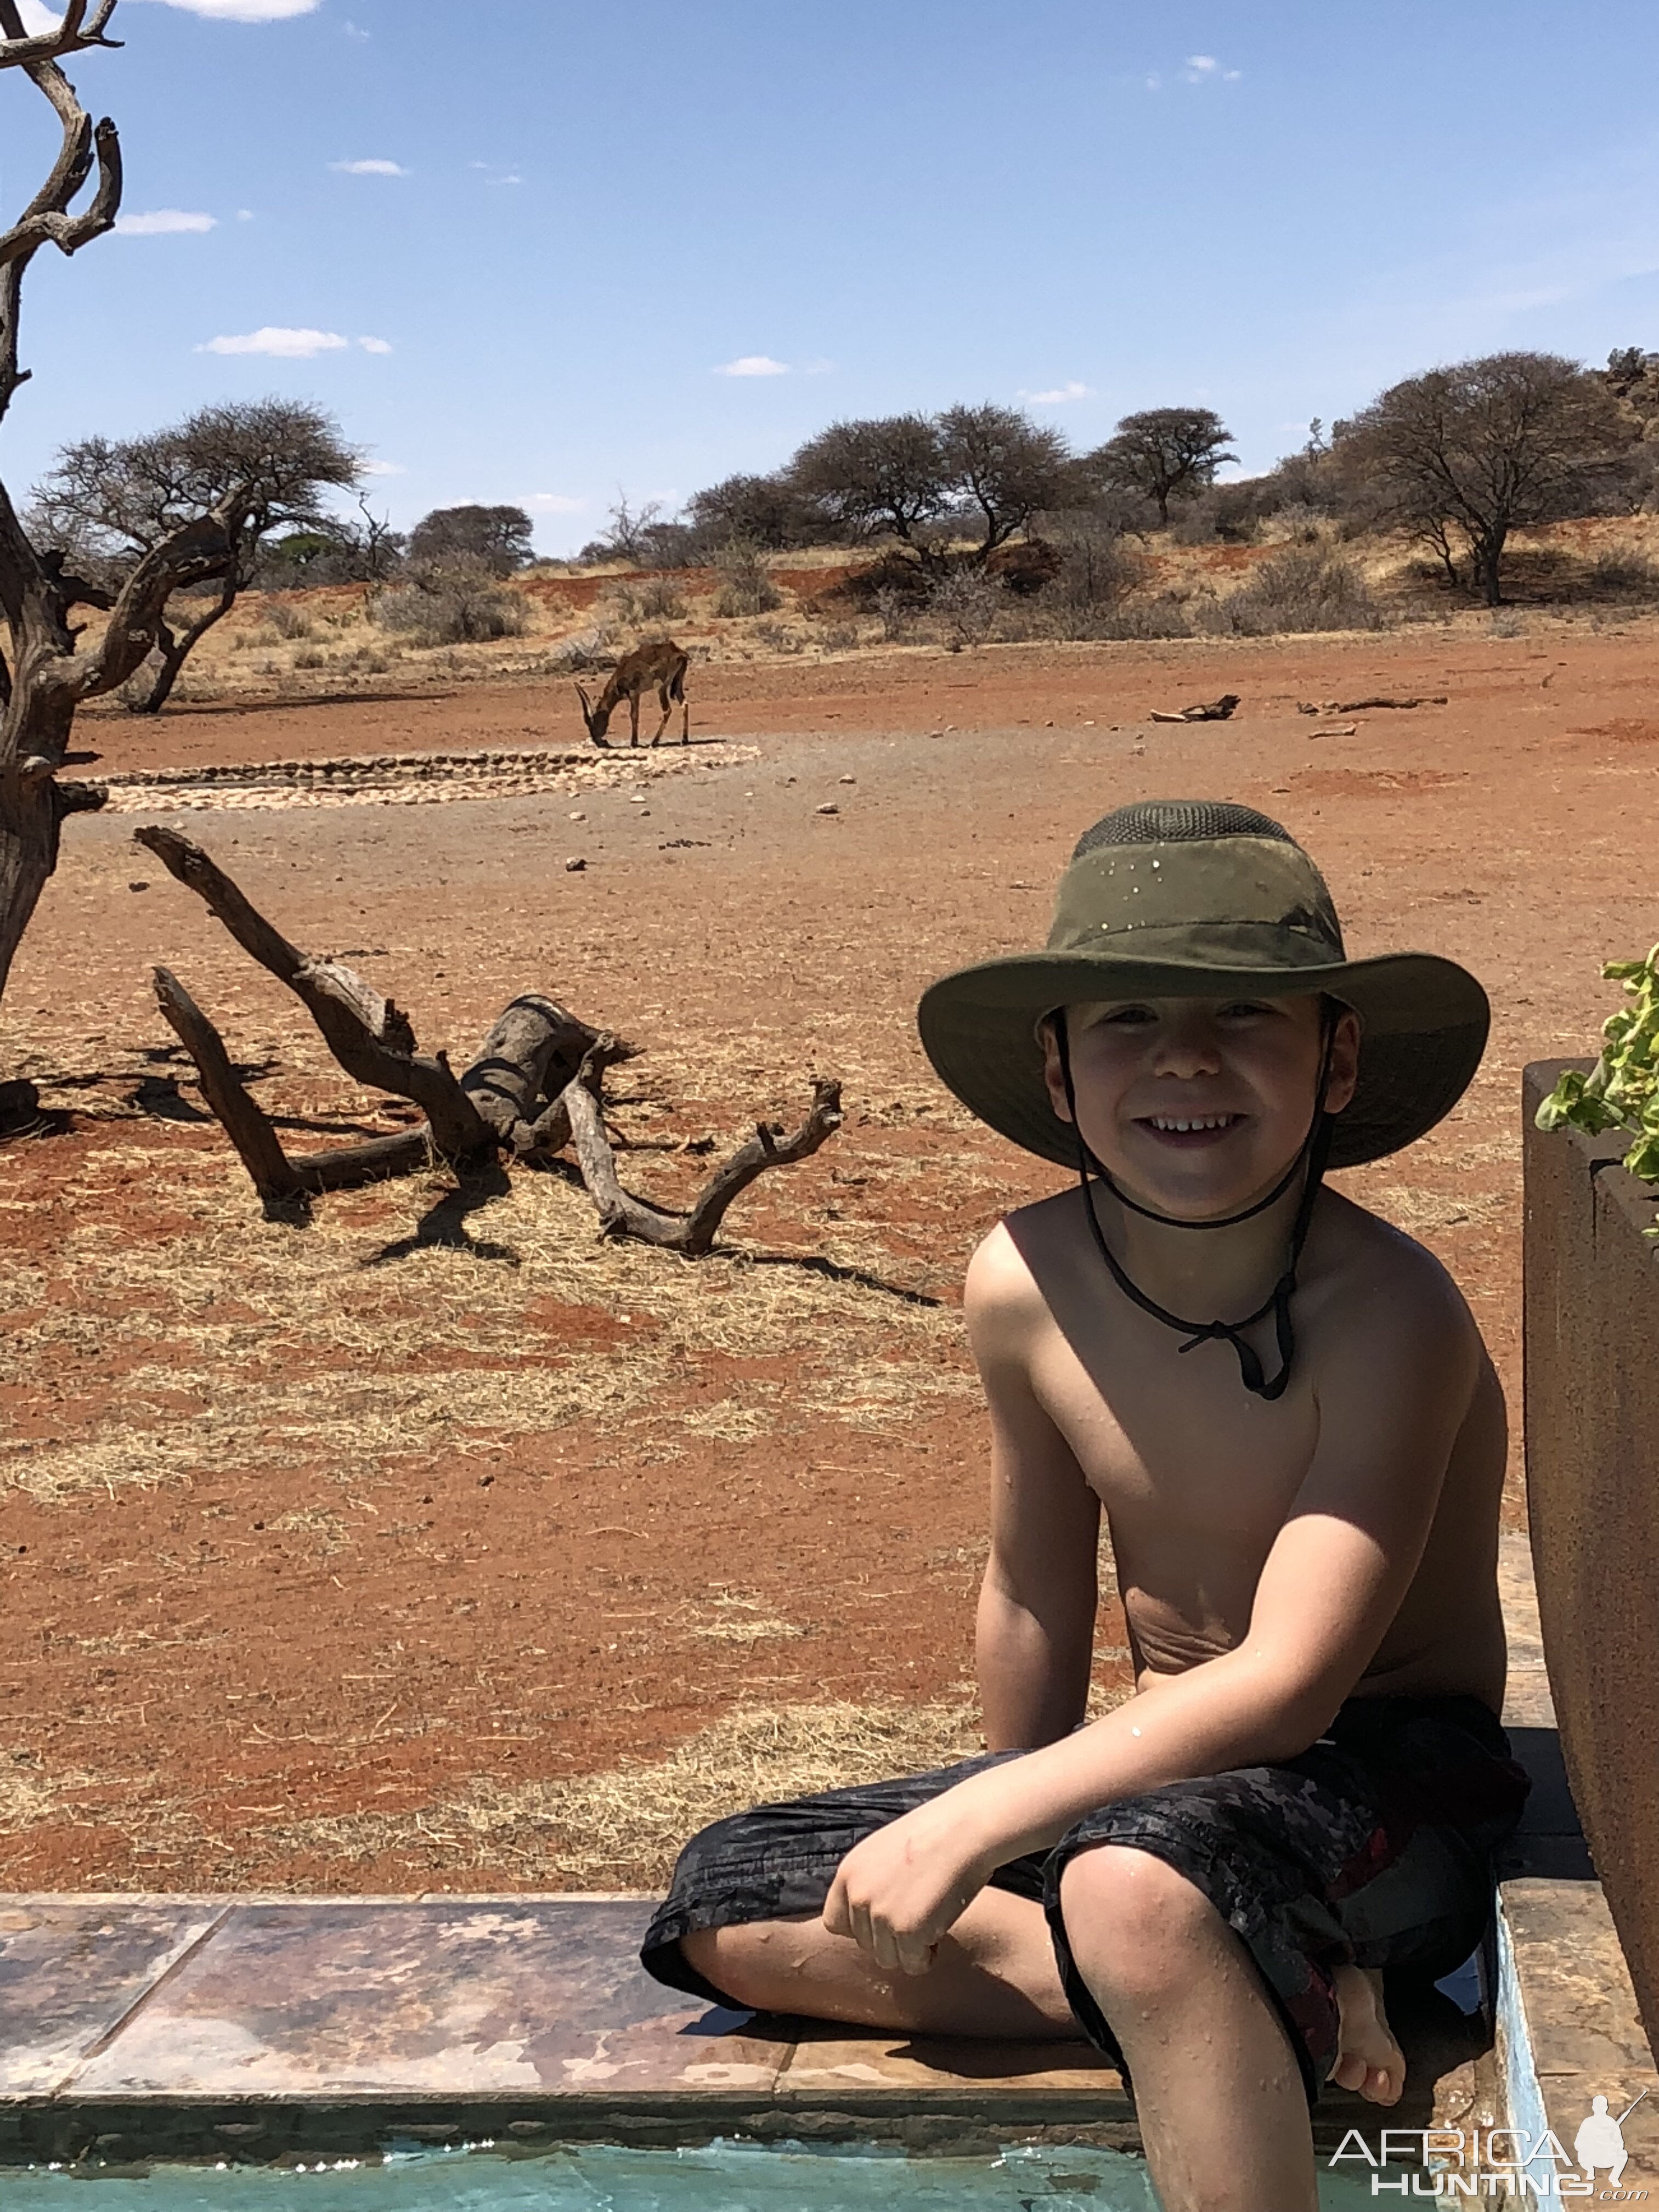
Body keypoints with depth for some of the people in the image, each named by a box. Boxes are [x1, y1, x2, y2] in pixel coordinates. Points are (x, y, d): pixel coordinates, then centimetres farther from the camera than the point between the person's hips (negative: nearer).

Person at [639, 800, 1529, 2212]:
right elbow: (1036, 1604, 7)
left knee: (1138, 1890, -40)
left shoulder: (1386, 1315, -23)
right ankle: (1282, 1999, -14)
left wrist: (976, 1821, -30)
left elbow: (1289, 1682, -29)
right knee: (727, 1905, -4)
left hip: (1391, 1779, -7)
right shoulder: (1025, 1286, -7)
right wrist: (1009, 1824, 16)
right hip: (1165, 1767, 7)